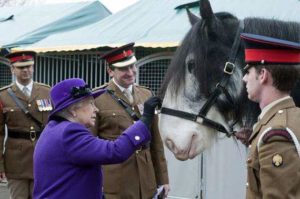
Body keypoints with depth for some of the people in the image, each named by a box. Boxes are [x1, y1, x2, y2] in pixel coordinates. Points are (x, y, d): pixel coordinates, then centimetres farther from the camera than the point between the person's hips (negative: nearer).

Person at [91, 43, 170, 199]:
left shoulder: (146, 95, 9)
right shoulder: (97, 99, -7)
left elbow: (156, 141, 13)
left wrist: (162, 178, 12)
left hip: (146, 184, 5)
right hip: (113, 184, -5)